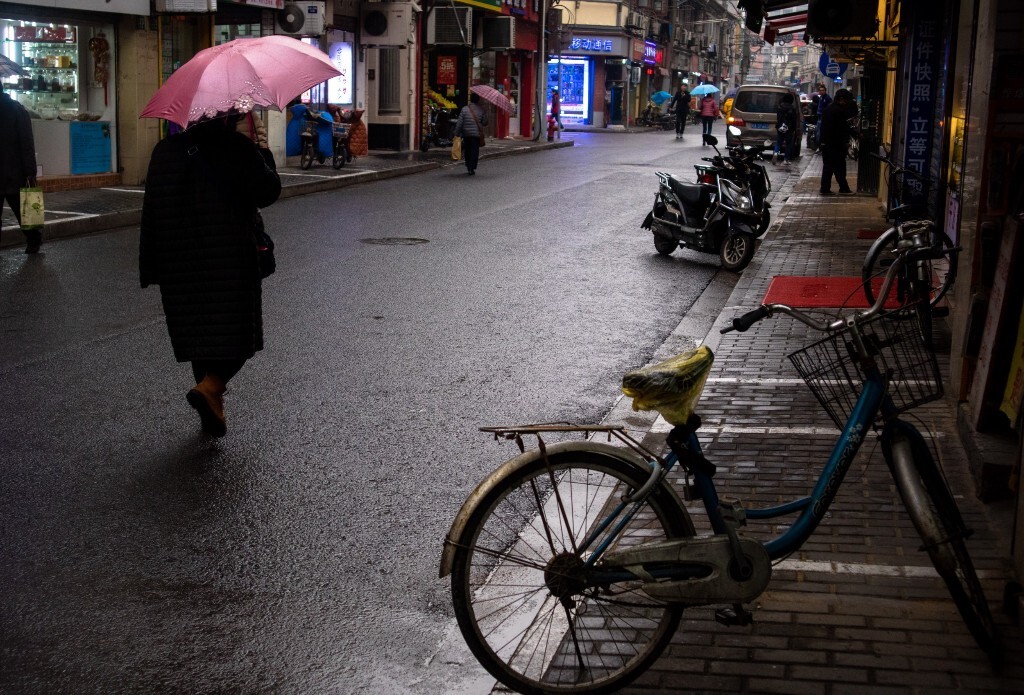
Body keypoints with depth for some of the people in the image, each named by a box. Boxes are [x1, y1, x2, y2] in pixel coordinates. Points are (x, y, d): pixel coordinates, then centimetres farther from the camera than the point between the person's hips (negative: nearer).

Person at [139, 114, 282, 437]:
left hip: (179, 263, 4)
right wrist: (264, 154, 11)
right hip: (230, 260, -4)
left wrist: (150, 267, 8)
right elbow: (267, 192, -5)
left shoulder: (165, 150, 4)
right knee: (236, 332, 6)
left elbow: (151, 211, 4)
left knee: (199, 333, 15)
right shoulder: (238, 148, -9)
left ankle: (213, 410, 21)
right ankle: (209, 387, -18)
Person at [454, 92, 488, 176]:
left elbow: (459, 123, -5)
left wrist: (457, 134, 1)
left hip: (466, 134, 1)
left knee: (467, 150, 15)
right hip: (476, 134, -1)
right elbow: (485, 122, -2)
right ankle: (472, 168, -3)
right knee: (474, 151, 3)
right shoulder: (481, 110, -5)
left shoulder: (464, 109, -4)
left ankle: (468, 167, 21)